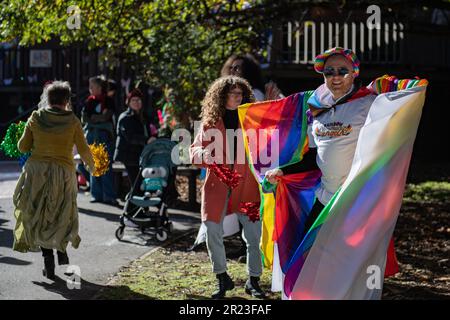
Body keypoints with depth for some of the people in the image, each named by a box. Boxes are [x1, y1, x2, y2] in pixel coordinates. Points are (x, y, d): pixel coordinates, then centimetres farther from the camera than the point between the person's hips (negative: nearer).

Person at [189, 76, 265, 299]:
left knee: (254, 235, -1)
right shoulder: (210, 122, 6)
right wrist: (204, 154, -13)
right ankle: (222, 279, 20)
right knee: (213, 234, 2)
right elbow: (194, 150, 8)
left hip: (246, 184, 0)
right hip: (217, 184, 1)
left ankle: (253, 281, 15)